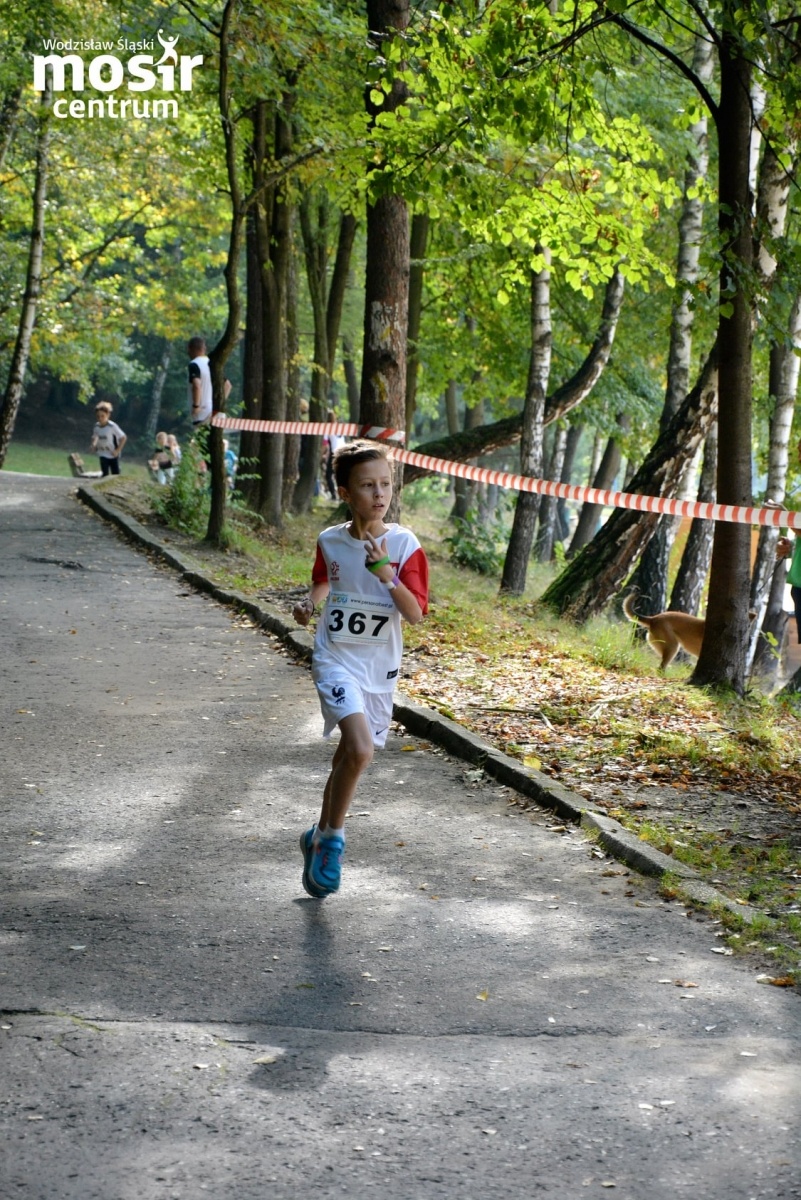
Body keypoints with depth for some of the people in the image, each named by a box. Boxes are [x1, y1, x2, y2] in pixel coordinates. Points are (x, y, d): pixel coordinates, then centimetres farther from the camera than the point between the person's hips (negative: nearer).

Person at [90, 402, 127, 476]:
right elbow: (95, 437, 12)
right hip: (103, 455, 4)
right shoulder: (97, 427, -4)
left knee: (115, 474, 4)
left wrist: (118, 450, -18)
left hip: (113, 455, -4)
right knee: (105, 474, 1)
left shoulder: (112, 426, -20)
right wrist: (93, 445, -9)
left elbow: (123, 438, -16)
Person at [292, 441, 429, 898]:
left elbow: (416, 613, -13)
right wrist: (309, 604, 1)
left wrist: (387, 574, -25)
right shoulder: (330, 542, -2)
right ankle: (332, 837, -4)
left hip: (380, 667, 2)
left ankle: (321, 836, 34)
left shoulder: (405, 545, -7)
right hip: (337, 660, -2)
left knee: (350, 756, 12)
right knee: (360, 749, -22)